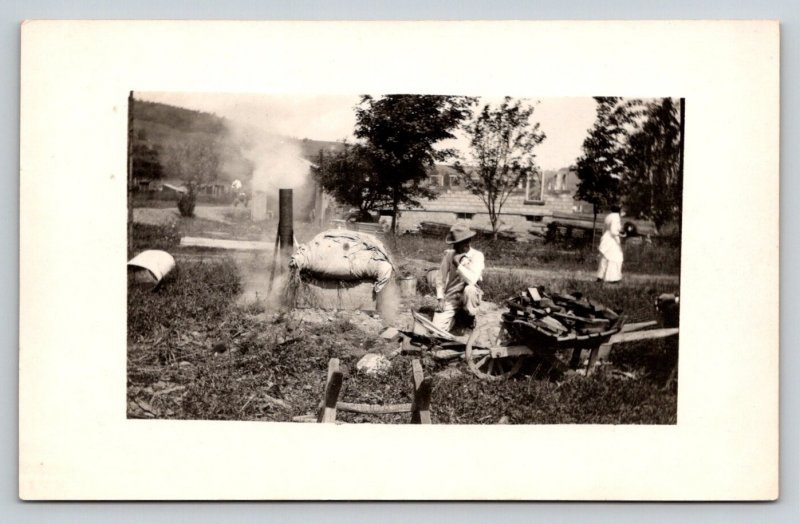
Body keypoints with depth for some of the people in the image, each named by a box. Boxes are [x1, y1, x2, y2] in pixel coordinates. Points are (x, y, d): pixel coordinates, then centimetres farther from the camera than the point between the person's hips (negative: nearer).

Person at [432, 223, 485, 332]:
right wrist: (440, 298, -8)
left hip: (468, 295, -2)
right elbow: (440, 277, 2)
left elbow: (472, 280, -27)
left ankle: (471, 317, -7)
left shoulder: (477, 256, -12)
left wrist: (458, 264, -26)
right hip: (451, 296, 2)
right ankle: (455, 317, 19)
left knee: (469, 289, -39)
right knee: (438, 327, -18)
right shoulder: (449, 254, -3)